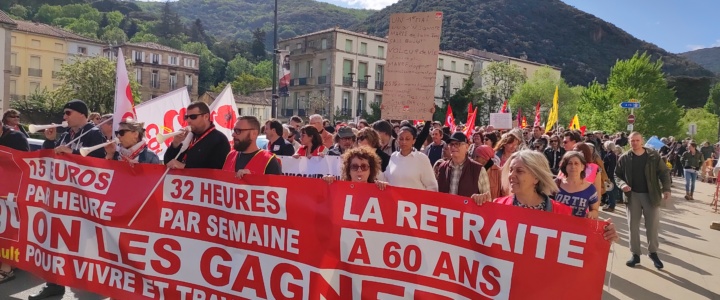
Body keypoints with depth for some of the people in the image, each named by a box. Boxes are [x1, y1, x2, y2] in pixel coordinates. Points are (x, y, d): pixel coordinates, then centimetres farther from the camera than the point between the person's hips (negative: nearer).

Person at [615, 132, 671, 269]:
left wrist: (666, 189, -11)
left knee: (652, 225, 7)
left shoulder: (653, 155, -4)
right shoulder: (624, 158, -2)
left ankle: (653, 252, 26)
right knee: (633, 225, 6)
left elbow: (664, 172, 0)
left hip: (651, 195, -1)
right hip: (633, 195, 1)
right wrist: (622, 185, -15)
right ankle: (635, 254, 17)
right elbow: (617, 175, 5)